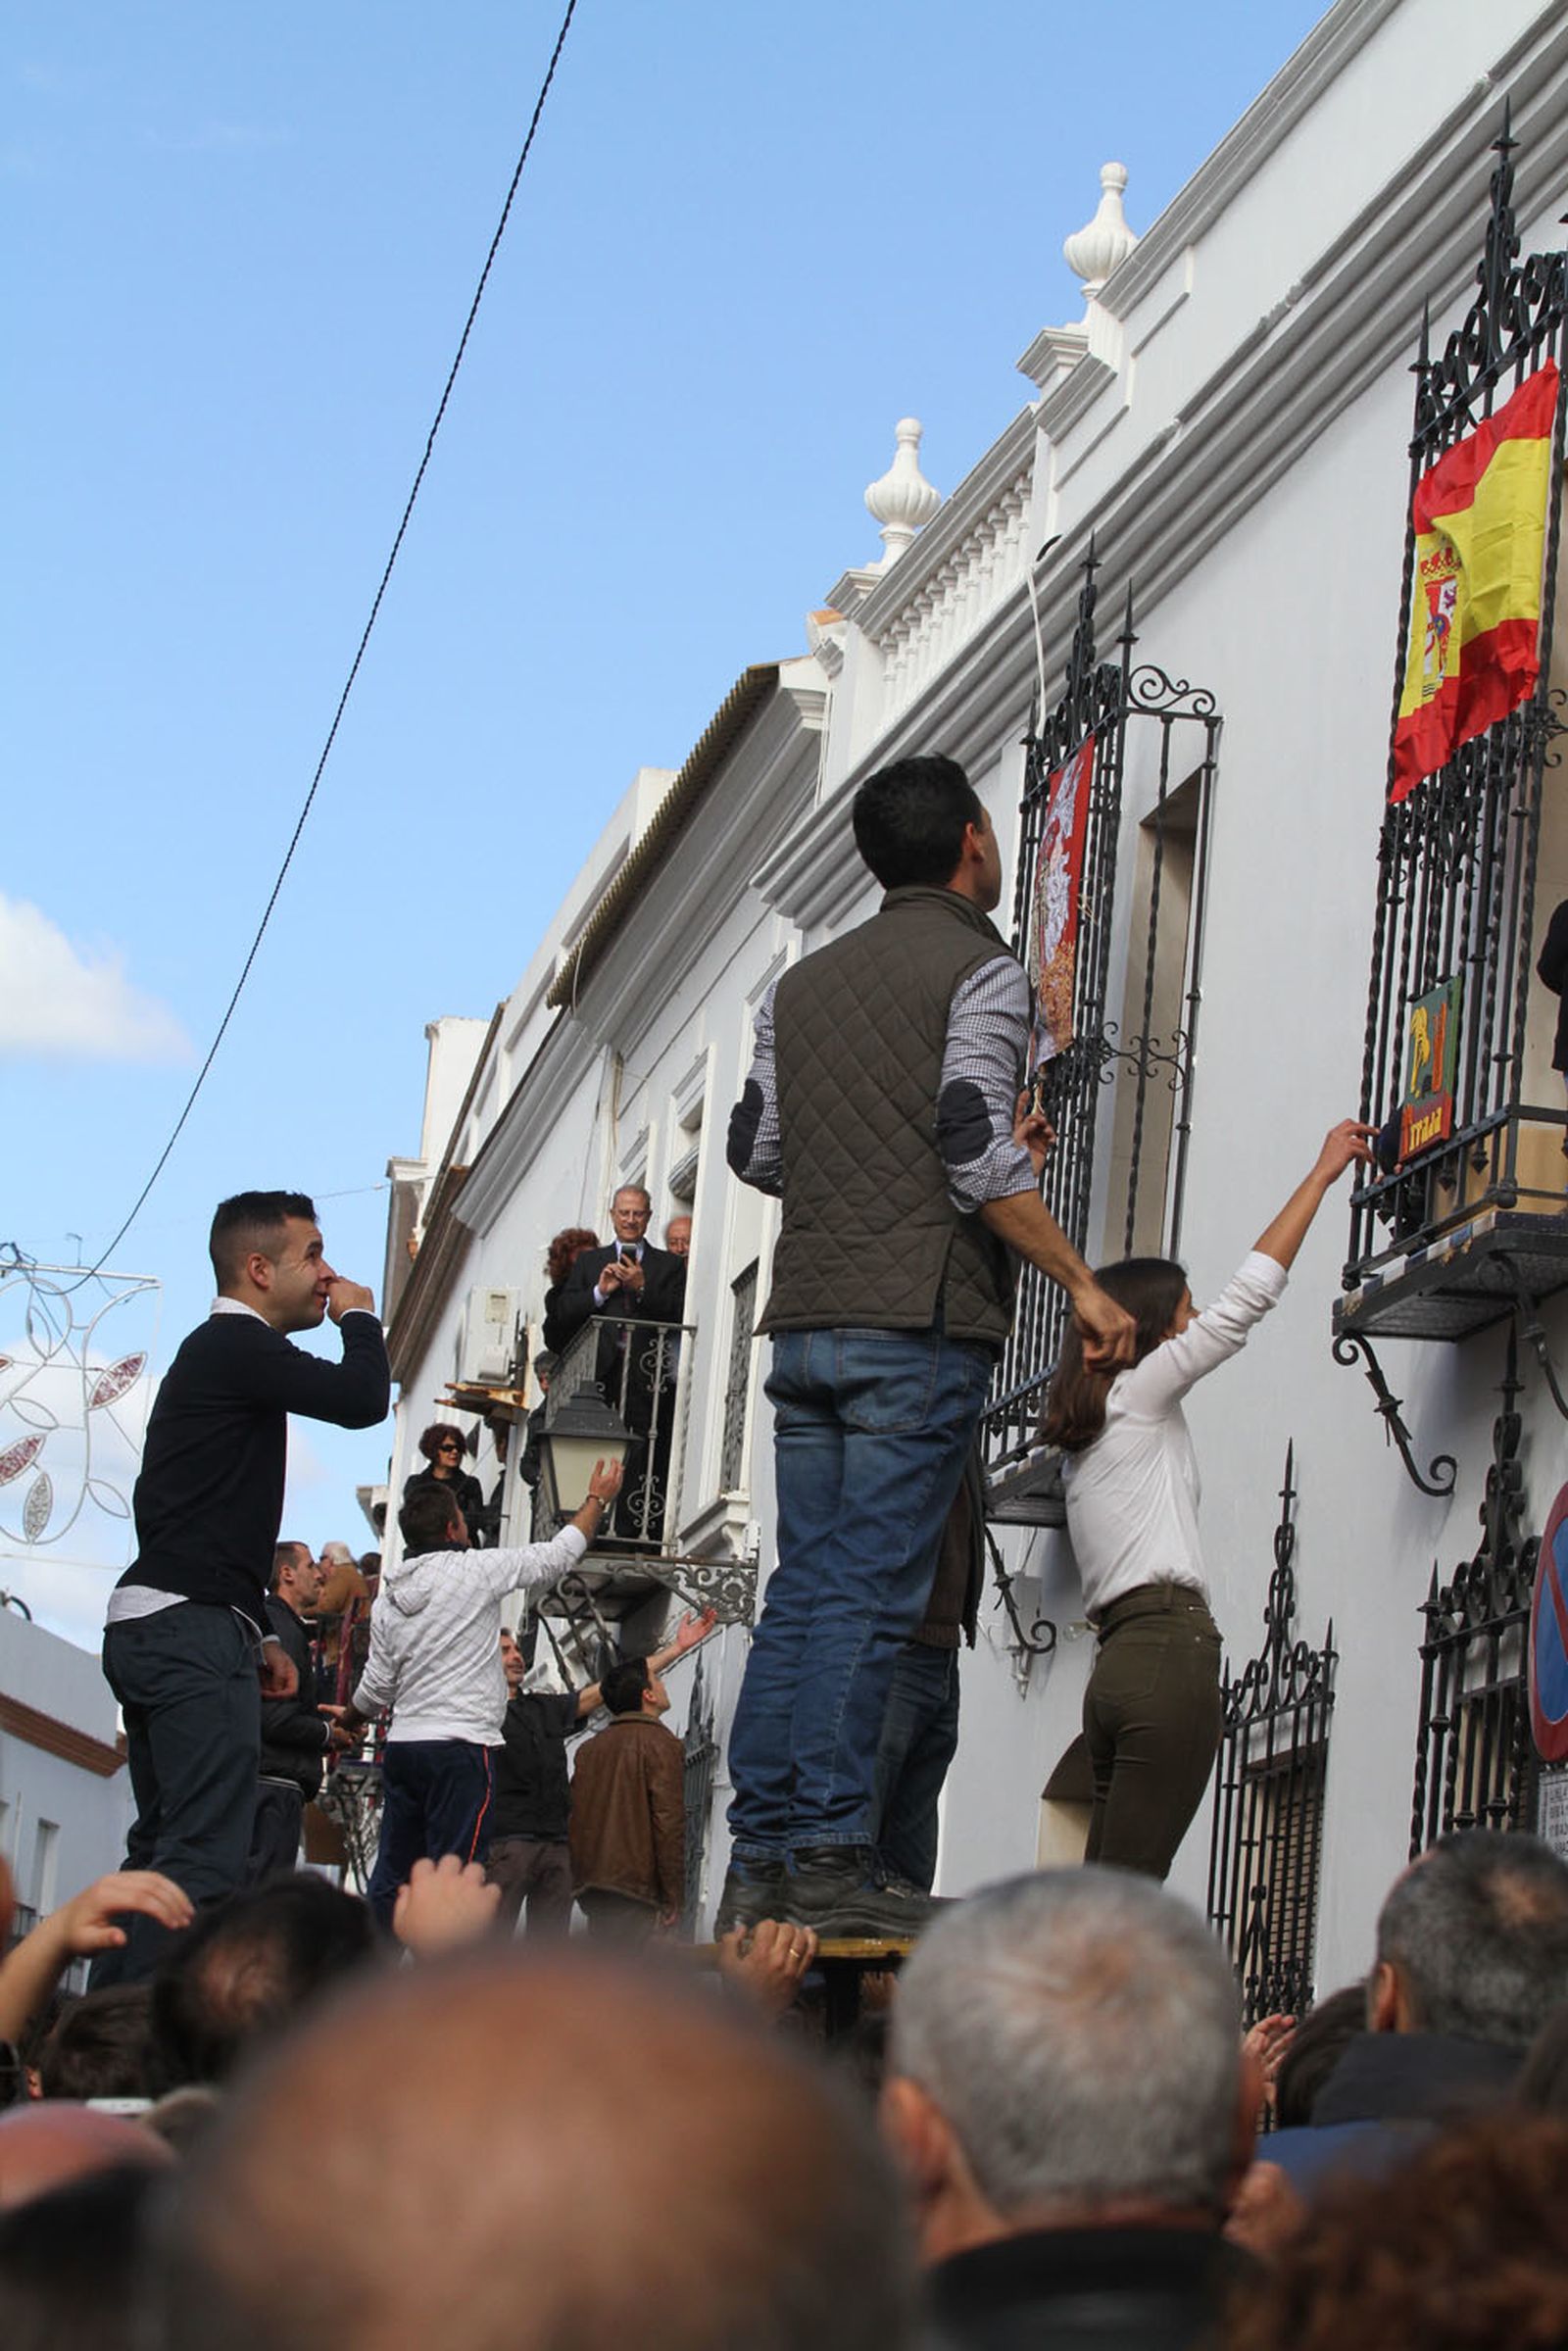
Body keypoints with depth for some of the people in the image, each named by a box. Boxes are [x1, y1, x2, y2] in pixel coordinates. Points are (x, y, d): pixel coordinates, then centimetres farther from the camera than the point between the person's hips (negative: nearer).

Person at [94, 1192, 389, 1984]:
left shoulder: (217, 1353, 24)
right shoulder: (237, 1346, -9)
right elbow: (362, 1400, -20)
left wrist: (258, 1634, 25)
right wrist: (359, 1316, 0)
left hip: (145, 1626, 11)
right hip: (193, 1628, -11)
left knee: (161, 1850, 13)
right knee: (204, 1859, -17)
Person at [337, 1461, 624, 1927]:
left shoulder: (388, 1598, 10)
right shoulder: (475, 1570, -6)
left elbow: (378, 1684, 14)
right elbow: (558, 1555, 3)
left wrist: (350, 1721, 36)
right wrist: (598, 1500, 19)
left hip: (402, 1744, 7)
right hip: (459, 1748, -7)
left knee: (392, 1875, 9)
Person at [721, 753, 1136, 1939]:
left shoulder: (805, 981, 18)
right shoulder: (981, 970, -4)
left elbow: (757, 1148, 18)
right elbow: (977, 1156, -14)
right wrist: (1083, 1284, -8)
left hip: (807, 1318, 7)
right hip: (920, 1319, -7)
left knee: (804, 1591, 7)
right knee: (870, 1595, -8)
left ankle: (761, 1863, 4)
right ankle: (828, 1861, -11)